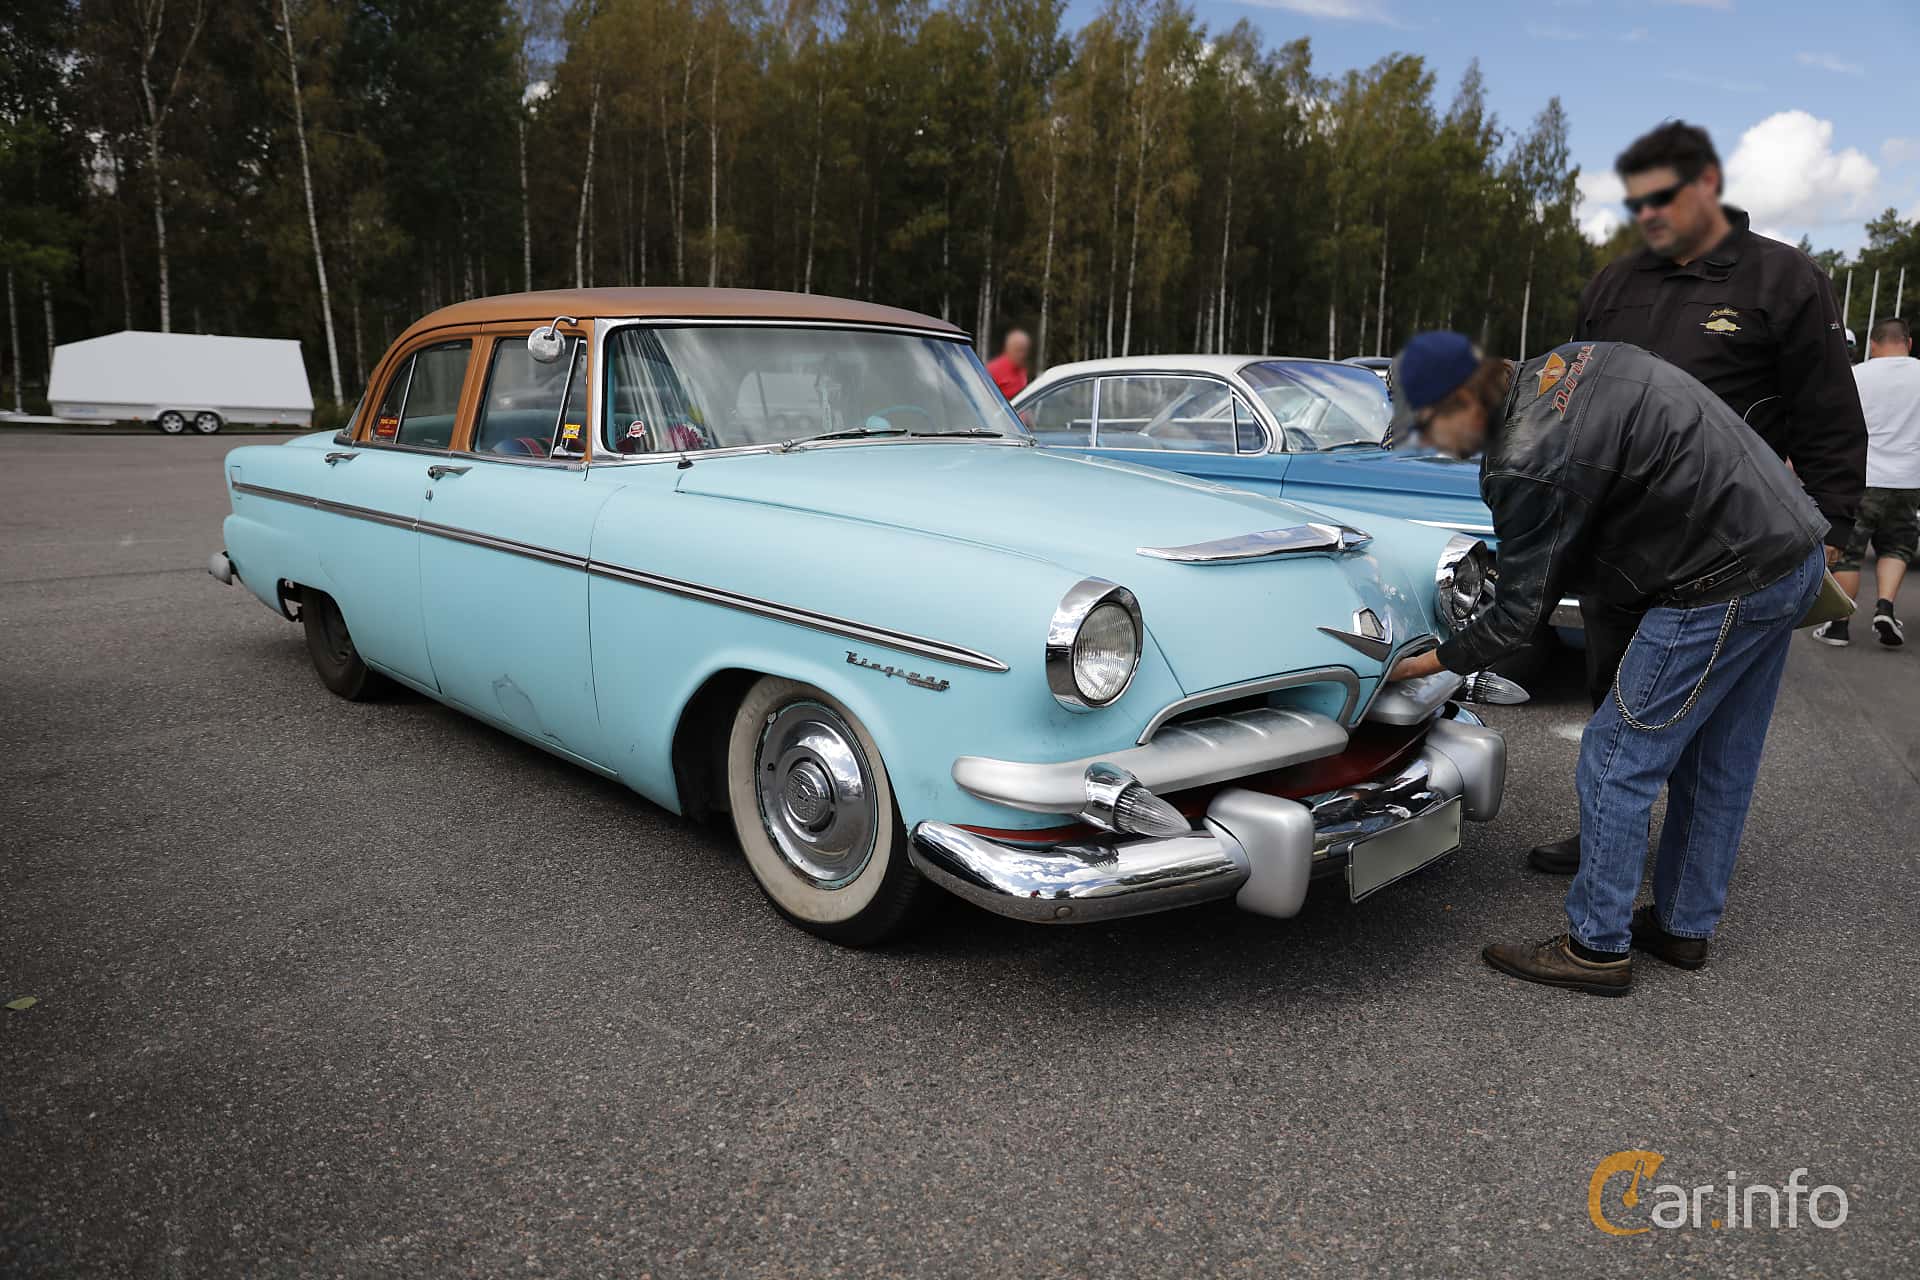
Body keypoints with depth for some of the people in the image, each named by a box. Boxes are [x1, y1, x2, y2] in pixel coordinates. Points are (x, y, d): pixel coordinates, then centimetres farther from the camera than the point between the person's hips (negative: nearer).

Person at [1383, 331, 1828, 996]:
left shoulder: (1528, 467, -20)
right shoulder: (1564, 360, 7)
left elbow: (1519, 615, -13)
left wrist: (1432, 661, 2)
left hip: (1725, 584, -10)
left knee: (1617, 760, -1)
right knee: (1716, 764, 18)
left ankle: (1597, 947, 9)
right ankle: (1684, 927, 32)